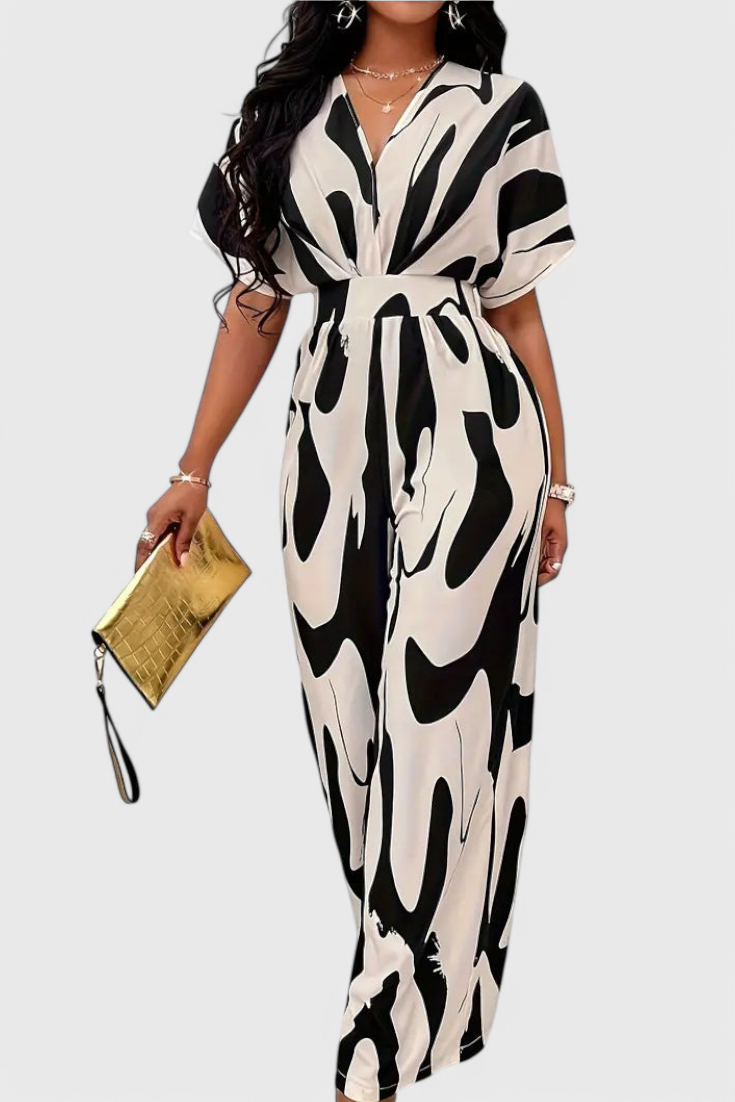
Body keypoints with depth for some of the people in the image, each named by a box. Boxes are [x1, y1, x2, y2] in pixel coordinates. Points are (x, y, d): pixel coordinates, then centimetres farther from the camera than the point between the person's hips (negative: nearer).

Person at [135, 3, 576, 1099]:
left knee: (434, 715, -5)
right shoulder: (287, 105, 9)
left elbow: (520, 312, 7)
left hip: (471, 432, -3)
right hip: (334, 435, 3)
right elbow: (257, 300, 10)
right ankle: (409, 945, 32)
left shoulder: (499, 109, 4)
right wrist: (195, 472, 8)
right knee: (348, 711, 8)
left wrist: (556, 484, 7)